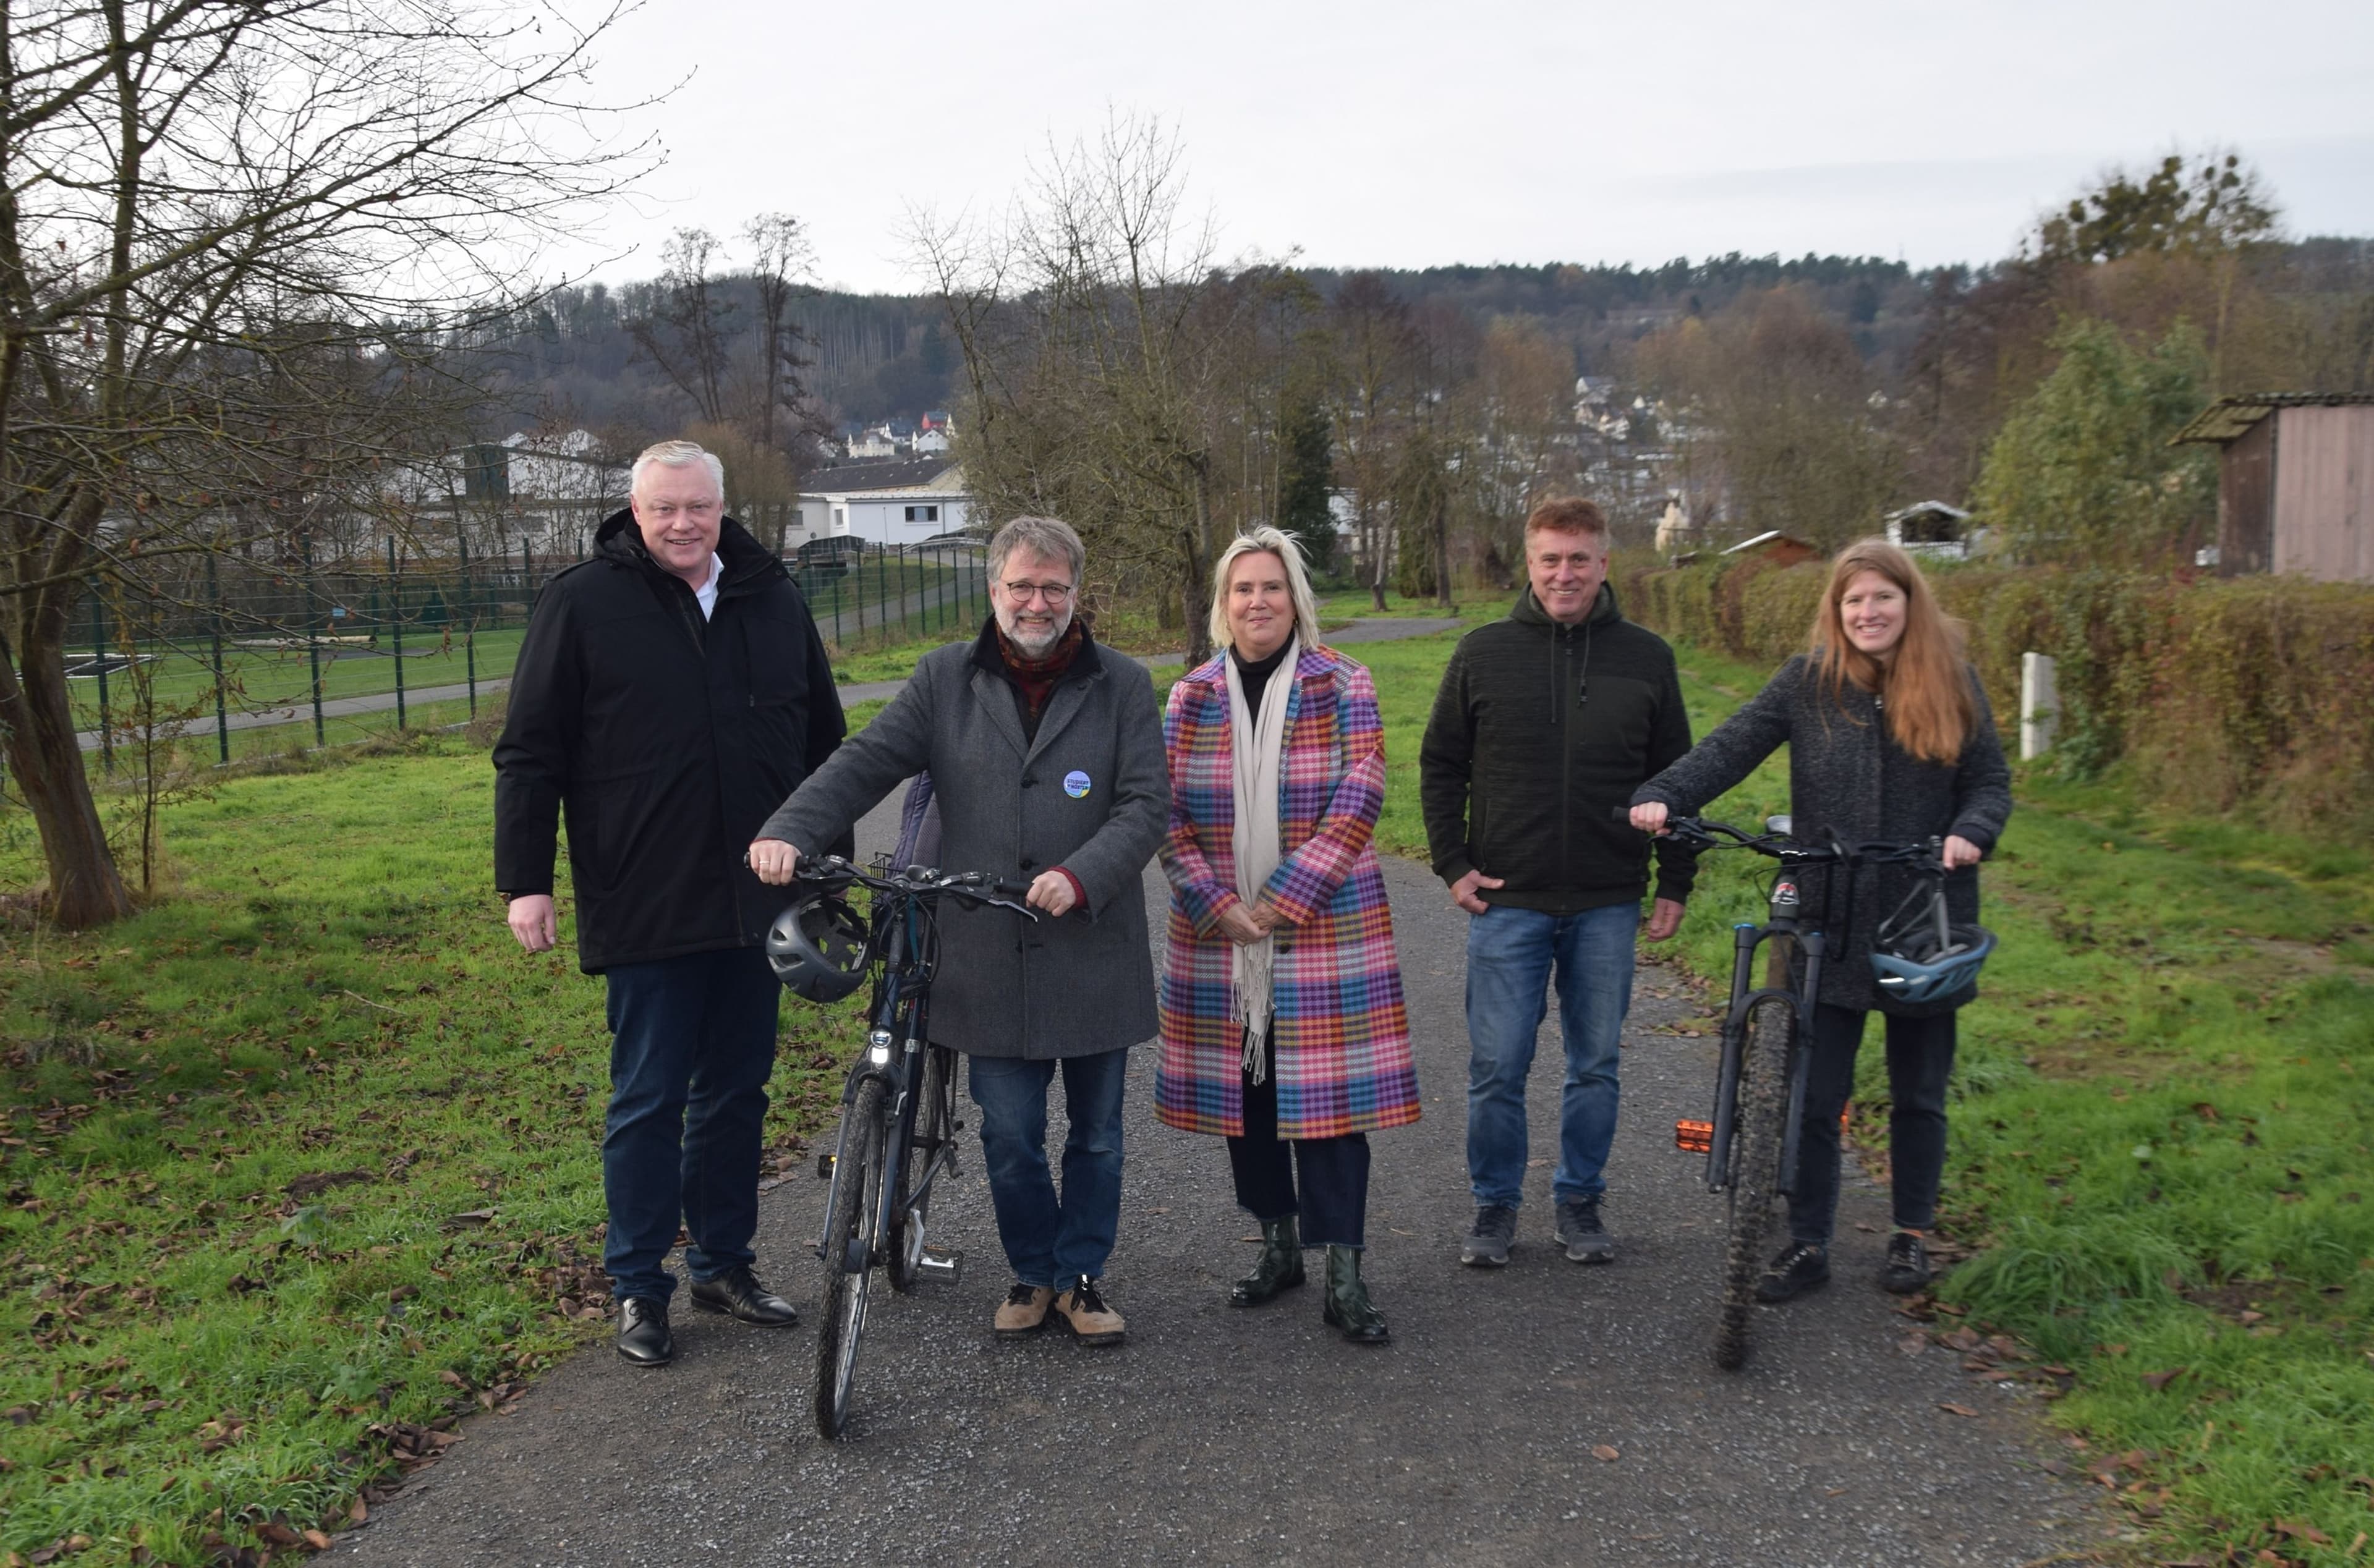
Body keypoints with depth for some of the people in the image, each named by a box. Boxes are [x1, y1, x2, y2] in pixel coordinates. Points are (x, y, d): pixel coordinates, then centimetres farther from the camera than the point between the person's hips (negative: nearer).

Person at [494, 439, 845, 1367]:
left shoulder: (772, 598, 8)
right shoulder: (582, 603, -4)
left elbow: (823, 739, 17)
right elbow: (529, 753, -3)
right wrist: (524, 880, -7)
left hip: (755, 903, 4)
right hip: (646, 908, -4)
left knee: (737, 1091, 14)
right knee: (649, 1100, 4)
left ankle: (724, 1264, 29)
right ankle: (638, 1287, 19)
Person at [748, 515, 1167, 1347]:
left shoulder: (1121, 685, 2)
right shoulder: (946, 678, 5)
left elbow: (1147, 803, -5)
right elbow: (864, 762, -2)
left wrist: (1081, 877, -22)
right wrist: (789, 832, -18)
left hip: (1094, 954, 0)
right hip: (990, 958, 1)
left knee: (1096, 1135, 11)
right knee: (1009, 1136, 7)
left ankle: (1082, 1275, 30)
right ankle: (1033, 1272, 28)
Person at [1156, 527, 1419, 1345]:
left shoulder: (1343, 686, 0)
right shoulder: (1191, 697, 6)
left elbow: (1360, 798, -8)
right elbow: (1165, 814, 2)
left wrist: (1286, 896, -14)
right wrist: (1216, 902, -10)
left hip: (1325, 931, -3)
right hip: (1218, 937, 3)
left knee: (1328, 1091, -4)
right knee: (1245, 1087, 10)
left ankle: (1344, 1277, 3)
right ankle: (1278, 1245, 27)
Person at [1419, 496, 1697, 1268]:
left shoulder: (1646, 658, 3)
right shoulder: (1484, 652, 1)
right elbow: (1439, 764, 8)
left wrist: (1675, 884, 6)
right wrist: (1453, 864, 0)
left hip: (1608, 906, 1)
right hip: (1508, 901, -1)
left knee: (1596, 1065, 10)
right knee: (1497, 1067, 3)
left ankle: (1580, 1199, 26)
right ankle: (1496, 1204, 19)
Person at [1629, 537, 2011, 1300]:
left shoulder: (1953, 682, 2)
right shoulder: (1808, 681, -1)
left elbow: (1990, 783, 4)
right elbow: (1730, 746, -9)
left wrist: (1971, 833, -17)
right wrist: (1662, 796, -25)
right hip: (1827, 922, -1)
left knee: (1918, 1094, 14)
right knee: (1813, 1095, 0)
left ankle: (1912, 1235, 32)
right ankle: (1807, 1245, 15)